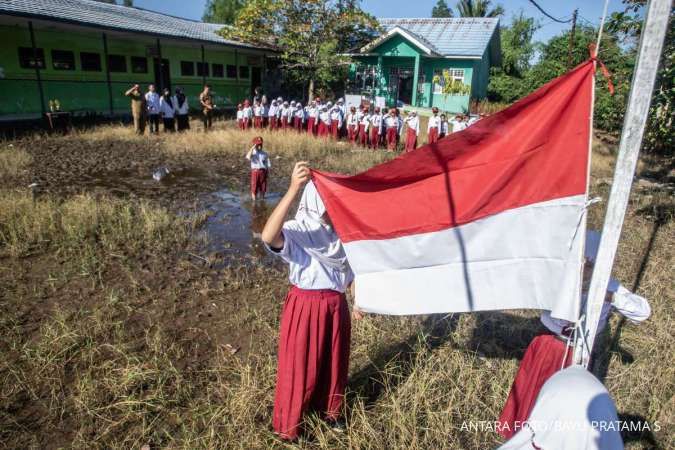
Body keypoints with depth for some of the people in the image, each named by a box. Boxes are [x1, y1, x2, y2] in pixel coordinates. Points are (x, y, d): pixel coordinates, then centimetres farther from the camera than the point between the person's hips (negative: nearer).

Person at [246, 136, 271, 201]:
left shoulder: (265, 153, 9)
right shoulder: (252, 152, 3)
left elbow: (268, 164, 9)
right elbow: (248, 157, -22)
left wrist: (268, 173, 1)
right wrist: (252, 148, -17)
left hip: (263, 171, 2)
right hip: (255, 171, -2)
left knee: (263, 188, 9)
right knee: (254, 188, -1)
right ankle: (254, 200, 10)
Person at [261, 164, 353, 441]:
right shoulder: (297, 232, -20)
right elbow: (268, 236, -44)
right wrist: (293, 190, -52)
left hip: (336, 304, 6)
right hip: (306, 306, -5)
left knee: (334, 362, 22)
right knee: (299, 367, 10)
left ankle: (327, 409, 50)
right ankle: (288, 426, 35)